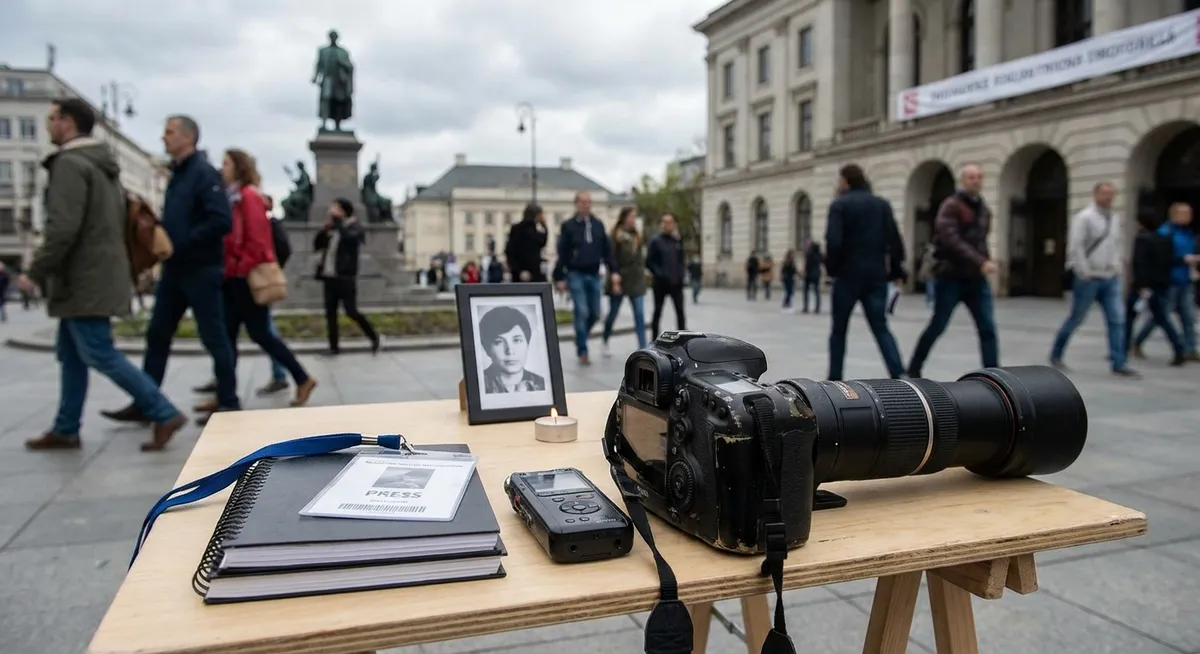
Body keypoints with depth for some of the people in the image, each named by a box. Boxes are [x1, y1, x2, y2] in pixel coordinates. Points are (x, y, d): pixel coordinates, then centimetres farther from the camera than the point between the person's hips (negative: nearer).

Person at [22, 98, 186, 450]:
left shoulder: (69, 163, -14)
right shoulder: (103, 165, 16)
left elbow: (63, 228, -22)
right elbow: (118, 222, 20)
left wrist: (36, 272, -14)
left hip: (84, 279, -10)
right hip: (97, 274, 10)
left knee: (100, 355, -7)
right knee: (70, 355, 14)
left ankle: (165, 414, -6)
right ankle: (65, 430, 20)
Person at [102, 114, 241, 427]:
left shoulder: (204, 173, -12)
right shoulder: (177, 173, 15)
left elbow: (221, 222, -23)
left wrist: (182, 244, -19)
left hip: (201, 270, -9)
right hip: (174, 269, 9)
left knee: (214, 337, -1)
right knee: (157, 335, 10)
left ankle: (229, 403, 10)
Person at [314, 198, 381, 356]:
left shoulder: (354, 228, -2)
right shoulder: (331, 229, 14)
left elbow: (347, 237, -25)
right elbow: (316, 246, 13)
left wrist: (337, 219, -17)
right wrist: (323, 230, -1)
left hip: (345, 277, -6)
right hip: (329, 277, 6)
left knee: (351, 311, -7)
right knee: (330, 312, 4)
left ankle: (374, 337, 11)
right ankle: (334, 346, 10)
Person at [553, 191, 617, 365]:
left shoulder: (598, 224, 10)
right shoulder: (568, 226, -1)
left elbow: (607, 250, 10)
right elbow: (562, 253, -3)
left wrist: (613, 270, 1)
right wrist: (560, 278, -7)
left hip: (594, 275, 4)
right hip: (576, 275, -4)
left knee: (595, 314, 6)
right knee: (581, 312, -9)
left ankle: (580, 338, 31)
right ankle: (582, 352, 0)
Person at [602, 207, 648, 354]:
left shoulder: (636, 236, 8)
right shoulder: (616, 236, -9)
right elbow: (611, 259, -13)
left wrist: (642, 275, 13)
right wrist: (614, 282, -17)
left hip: (636, 280, 5)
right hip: (620, 280, -4)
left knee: (640, 315, -5)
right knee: (613, 314, 10)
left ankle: (642, 348, -7)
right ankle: (605, 342, 32)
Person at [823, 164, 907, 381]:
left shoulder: (840, 205, -4)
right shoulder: (882, 204, 11)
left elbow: (833, 242, -16)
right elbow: (895, 241, 6)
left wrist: (832, 268, -1)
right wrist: (893, 271, 14)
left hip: (848, 275, -4)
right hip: (877, 276, 4)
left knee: (839, 329, 10)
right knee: (881, 327, 7)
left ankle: (835, 379, 13)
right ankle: (899, 375, -9)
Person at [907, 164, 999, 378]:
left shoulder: (984, 210, 14)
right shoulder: (951, 206, -8)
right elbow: (951, 240, -21)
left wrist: (986, 261, 5)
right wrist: (981, 262, -26)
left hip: (977, 279, 6)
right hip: (951, 277, -6)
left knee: (988, 329, -3)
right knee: (937, 327, 3)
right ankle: (913, 369, 20)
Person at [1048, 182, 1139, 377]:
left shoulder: (1115, 218, 13)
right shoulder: (1084, 217, -8)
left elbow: (1118, 245, 21)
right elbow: (1075, 246, -14)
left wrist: (1118, 267, 11)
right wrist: (1084, 272, -17)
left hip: (1111, 278, 6)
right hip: (1090, 278, -6)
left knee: (1117, 320, -2)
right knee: (1076, 318, 2)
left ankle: (1118, 364, 1)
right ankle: (1056, 354, 19)